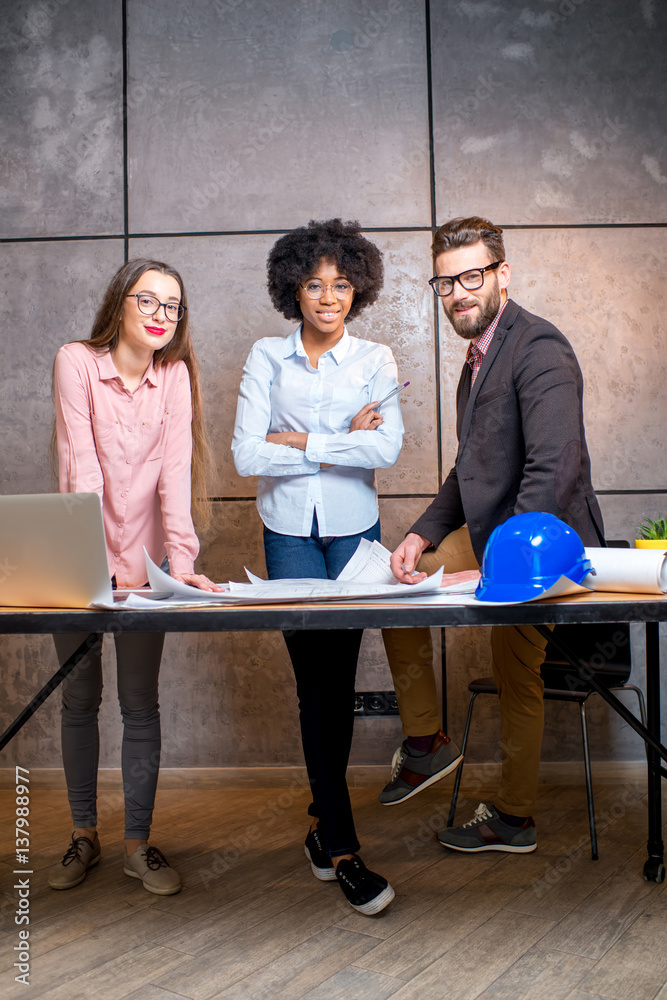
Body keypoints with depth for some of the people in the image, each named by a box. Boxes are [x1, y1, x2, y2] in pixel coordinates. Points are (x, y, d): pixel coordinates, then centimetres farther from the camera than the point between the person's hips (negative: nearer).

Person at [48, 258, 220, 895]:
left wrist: (181, 561, -22)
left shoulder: (175, 375, -1)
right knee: (79, 699, 10)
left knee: (140, 704, 4)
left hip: (143, 562, 1)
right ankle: (84, 836, 25)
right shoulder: (77, 362, -7)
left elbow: (174, 470, -10)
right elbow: (81, 465, -17)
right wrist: (96, 560, -26)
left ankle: (137, 843, 16)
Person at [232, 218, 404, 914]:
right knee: (316, 678, -3)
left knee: (339, 674, 4)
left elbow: (387, 449, -12)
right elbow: (247, 455, -8)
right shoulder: (267, 358, 2)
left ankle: (323, 820, 24)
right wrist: (340, 447, -9)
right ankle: (341, 845, 4)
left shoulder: (374, 361, 3)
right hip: (289, 531, -1)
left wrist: (299, 441, -12)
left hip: (354, 529, 1)